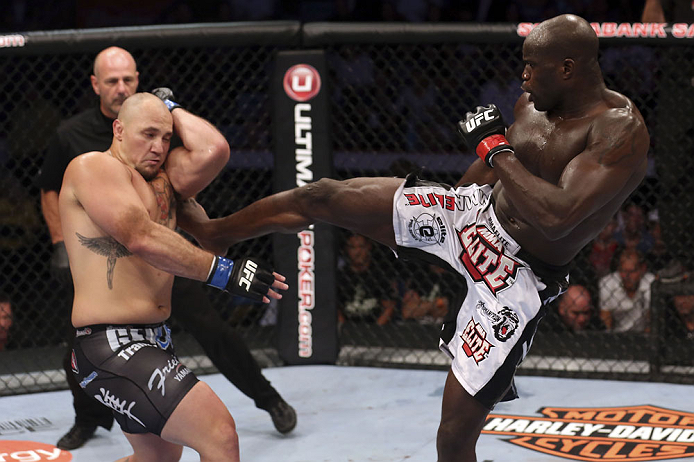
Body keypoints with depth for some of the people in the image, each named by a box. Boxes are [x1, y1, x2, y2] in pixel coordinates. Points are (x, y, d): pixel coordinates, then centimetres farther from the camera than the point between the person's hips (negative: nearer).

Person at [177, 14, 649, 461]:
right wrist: (444, 210, 30)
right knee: (321, 196, 6)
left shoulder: (620, 131, -25)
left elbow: (556, 217, -37)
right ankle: (211, 231, 31)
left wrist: (495, 147, -27)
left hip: (518, 278, -7)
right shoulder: (534, 102, 0)